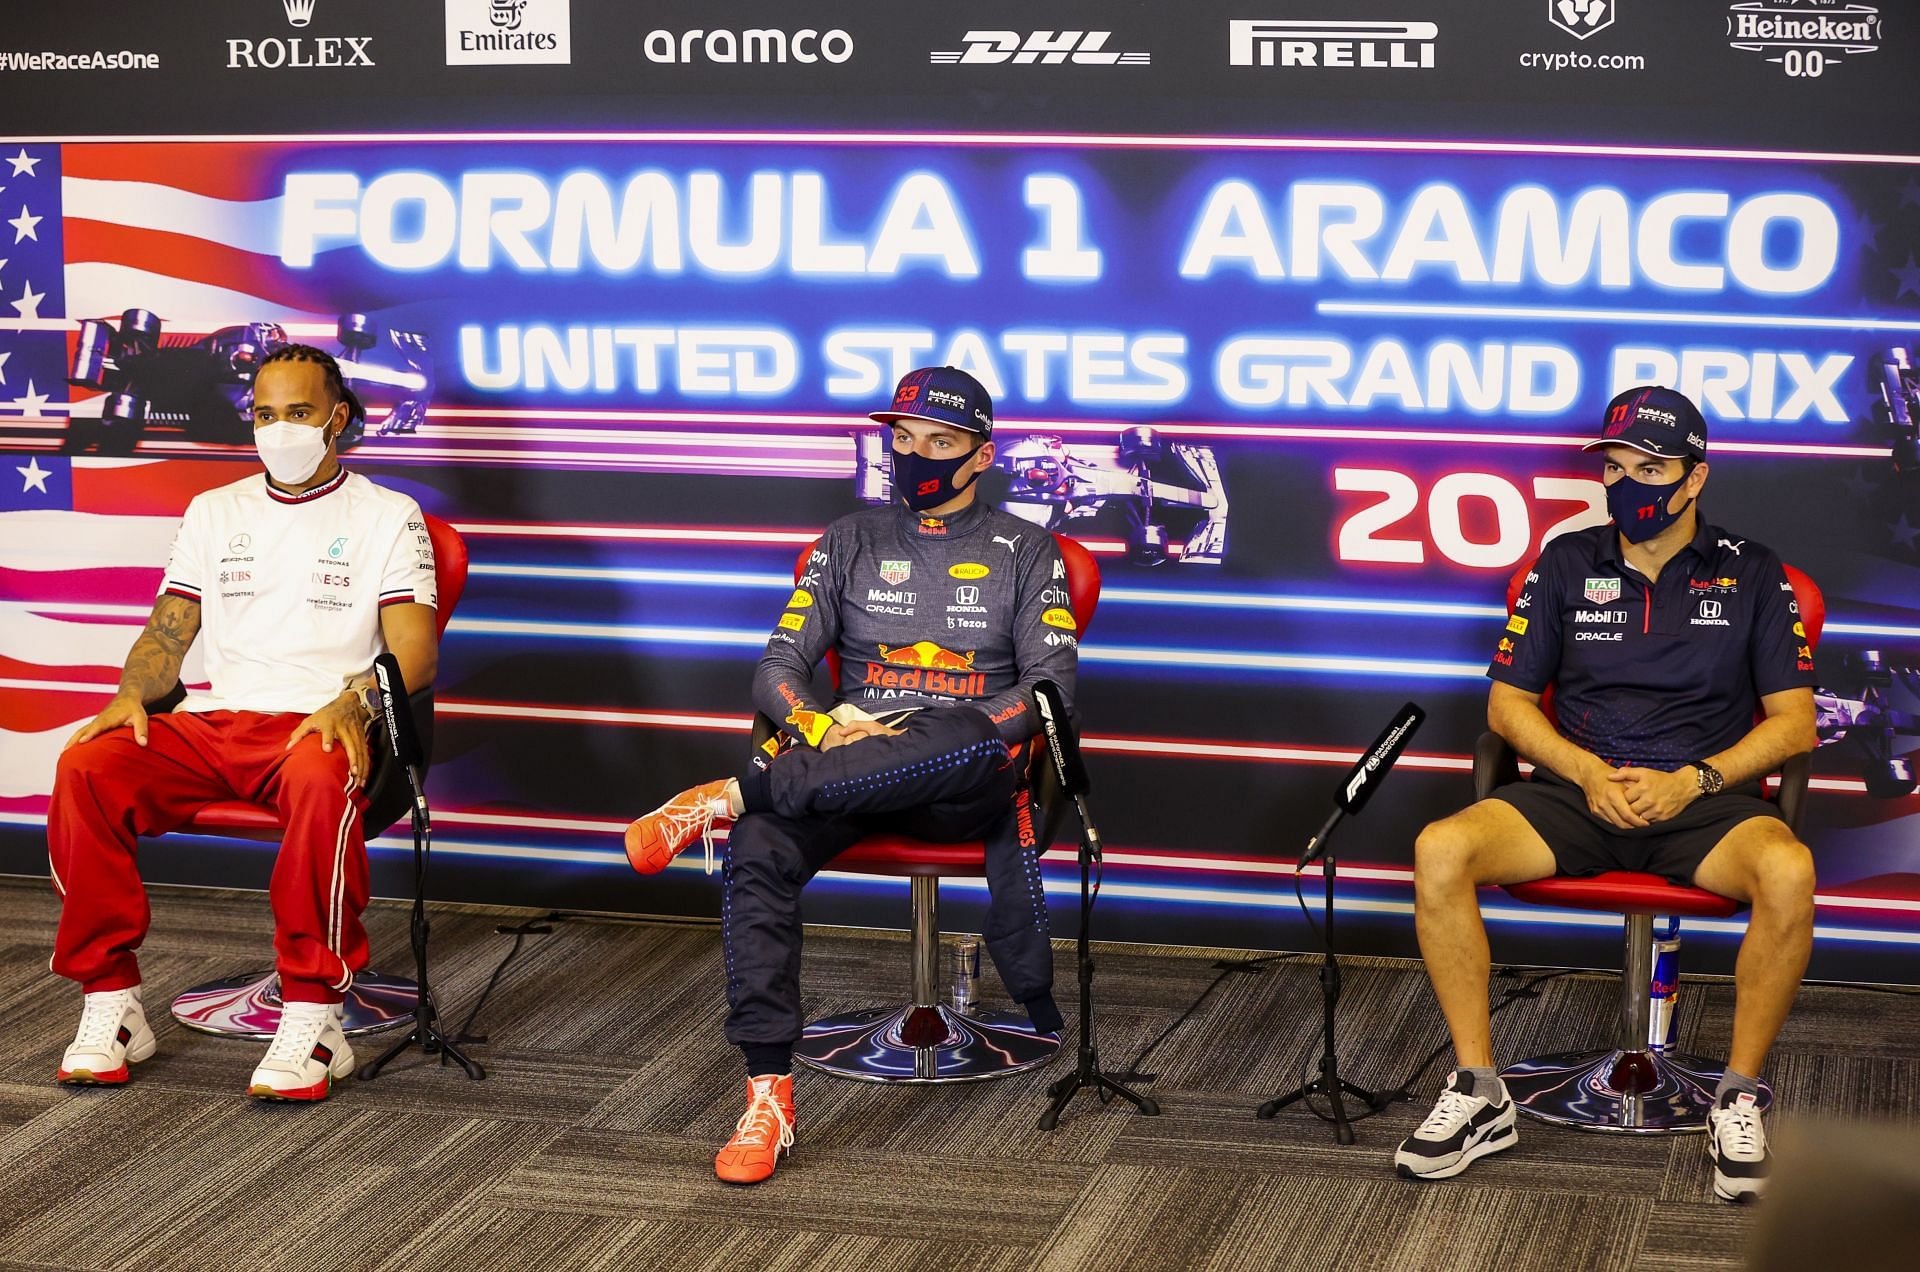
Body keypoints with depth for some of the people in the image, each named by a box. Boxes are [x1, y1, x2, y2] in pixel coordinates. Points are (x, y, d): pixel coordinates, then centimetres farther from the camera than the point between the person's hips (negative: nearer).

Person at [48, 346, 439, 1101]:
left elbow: (416, 650, -1)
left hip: (316, 727, -4)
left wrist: (353, 702, -21)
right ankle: (111, 1004, -18)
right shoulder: (215, 512, 23)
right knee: (85, 768, -25)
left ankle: (313, 1019, -35)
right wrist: (132, 696, -2)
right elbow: (167, 634, 20)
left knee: (321, 781, -41)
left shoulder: (387, 516, 10)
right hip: (212, 725, 4)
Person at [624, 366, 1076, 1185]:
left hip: (967, 781, -2)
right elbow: (778, 669, 11)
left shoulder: (1024, 553, 14)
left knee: (969, 741, -40)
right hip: (845, 770, 2)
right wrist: (822, 727, -11)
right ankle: (769, 1095, -32)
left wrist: (964, 738, -16)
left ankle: (726, 798, -37)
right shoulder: (851, 544, 20)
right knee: (758, 851, -31)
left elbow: (1049, 684, 1)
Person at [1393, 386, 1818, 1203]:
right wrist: (1589, 772, -8)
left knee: (1788, 872, -37)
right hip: (1577, 791, 2)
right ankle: (1479, 1094, -16)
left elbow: (1794, 723, 3)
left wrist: (1692, 781, -12)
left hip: (1702, 799, -2)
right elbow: (1508, 704, 10)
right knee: (1440, 851, -27)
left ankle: (1739, 1099, -18)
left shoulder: (1751, 576, 7)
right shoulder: (1567, 564, 11)